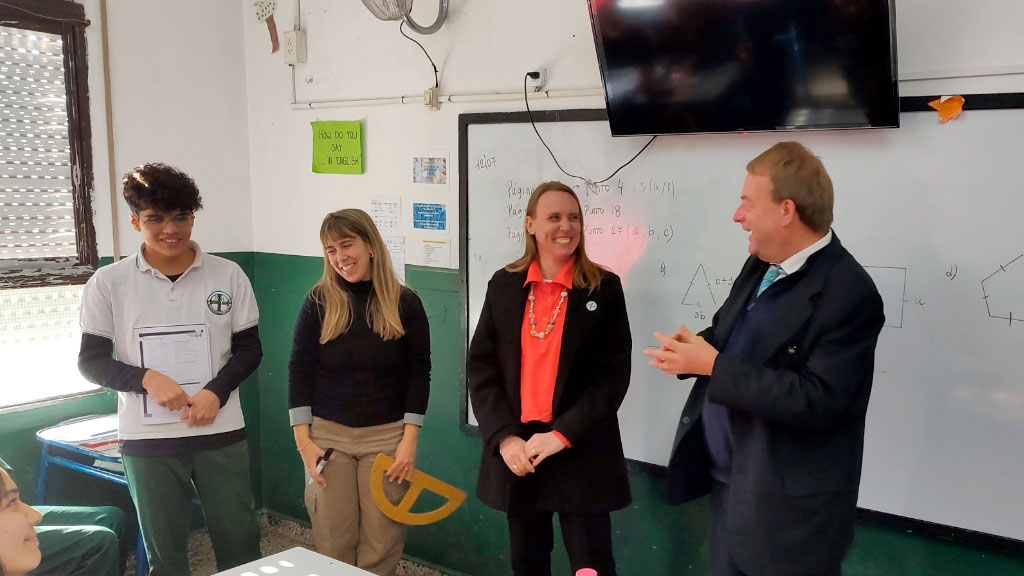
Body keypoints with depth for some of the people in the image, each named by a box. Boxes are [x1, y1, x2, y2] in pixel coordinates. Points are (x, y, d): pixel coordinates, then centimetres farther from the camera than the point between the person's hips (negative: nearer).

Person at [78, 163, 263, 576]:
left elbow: (249, 349, 5)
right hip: (147, 438, 0)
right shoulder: (108, 283, -2)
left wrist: (216, 392, -12)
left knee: (240, 541, 9)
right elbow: (91, 361, 1)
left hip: (221, 432, 1)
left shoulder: (228, 275, 0)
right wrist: (146, 378, -17)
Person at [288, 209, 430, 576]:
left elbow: (419, 374, -1)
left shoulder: (405, 303, -2)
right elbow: (300, 371, 1)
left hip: (387, 436, -1)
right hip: (327, 435, 1)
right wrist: (303, 439, -5)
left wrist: (409, 440, -6)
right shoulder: (319, 301, -1)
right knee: (332, 543, 5)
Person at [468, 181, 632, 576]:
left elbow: (614, 374, -6)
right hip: (515, 450, 3)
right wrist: (504, 437, -9)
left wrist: (563, 433, -14)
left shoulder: (604, 288, -2)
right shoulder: (503, 285, 4)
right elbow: (481, 367, 2)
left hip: (581, 452, -2)